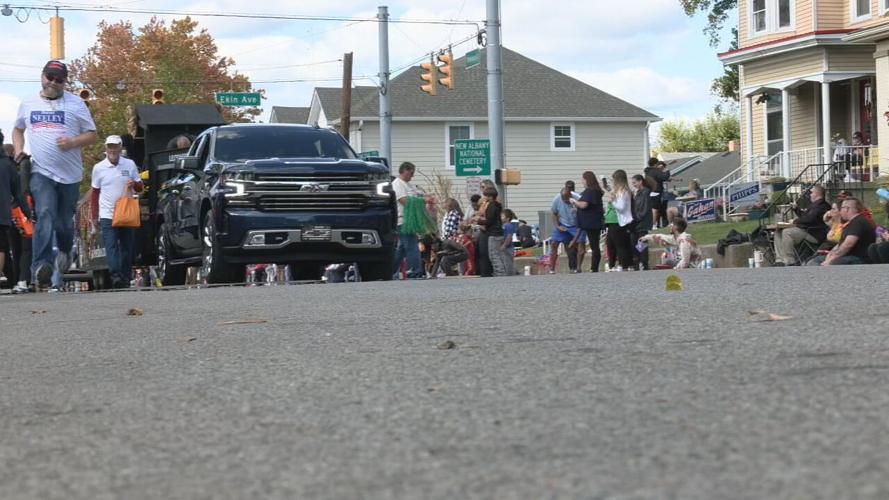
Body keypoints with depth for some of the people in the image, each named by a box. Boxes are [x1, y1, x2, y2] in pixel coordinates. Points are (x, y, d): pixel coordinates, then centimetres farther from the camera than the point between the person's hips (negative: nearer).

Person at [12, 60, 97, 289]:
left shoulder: (75, 103, 4)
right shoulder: (28, 104, 11)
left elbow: (92, 135, 5)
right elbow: (18, 129, 27)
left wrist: (73, 143, -14)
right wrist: (19, 149, 8)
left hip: (70, 174, 0)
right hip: (41, 172, 0)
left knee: (64, 221, 11)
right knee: (45, 215, -21)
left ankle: (65, 251, 43)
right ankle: (41, 265, -32)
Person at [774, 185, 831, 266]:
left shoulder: (821, 206, -14)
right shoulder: (816, 204, 24)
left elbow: (809, 219, -25)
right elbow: (803, 216, 37)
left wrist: (796, 221, -10)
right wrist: (796, 209, 24)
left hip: (814, 235, -12)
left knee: (787, 233, -29)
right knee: (779, 232, 6)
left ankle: (790, 262, -26)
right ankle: (780, 260, -5)